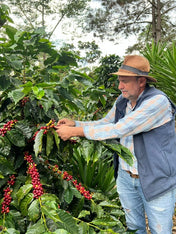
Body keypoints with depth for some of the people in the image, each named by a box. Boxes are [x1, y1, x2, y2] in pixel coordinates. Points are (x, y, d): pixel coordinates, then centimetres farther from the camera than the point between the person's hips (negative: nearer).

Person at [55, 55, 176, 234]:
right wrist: (74, 124, -6)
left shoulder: (157, 101, -26)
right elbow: (105, 123, 11)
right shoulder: (122, 101, -1)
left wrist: (74, 132, -27)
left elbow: (118, 129, -32)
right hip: (125, 176, 6)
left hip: (156, 180, -6)